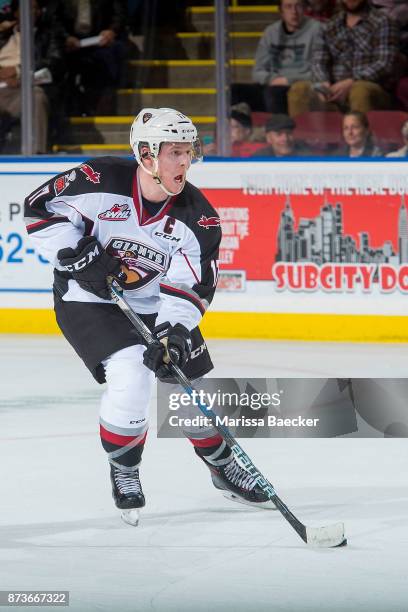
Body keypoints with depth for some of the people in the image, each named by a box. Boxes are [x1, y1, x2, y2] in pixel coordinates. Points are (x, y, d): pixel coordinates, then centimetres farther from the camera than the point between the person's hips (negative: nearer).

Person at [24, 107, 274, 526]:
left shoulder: (196, 215, -13)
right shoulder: (99, 181, -21)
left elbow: (191, 285, -14)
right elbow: (41, 208, -12)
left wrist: (173, 331, -28)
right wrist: (77, 254, -21)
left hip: (155, 307, 4)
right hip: (87, 300, -4)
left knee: (194, 382, 5)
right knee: (130, 375, -25)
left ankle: (222, 467, 32)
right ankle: (123, 471, -1)